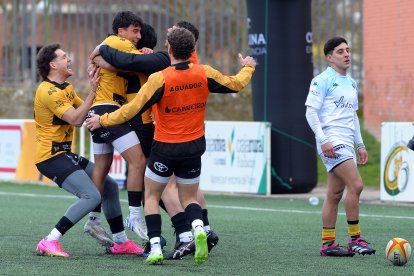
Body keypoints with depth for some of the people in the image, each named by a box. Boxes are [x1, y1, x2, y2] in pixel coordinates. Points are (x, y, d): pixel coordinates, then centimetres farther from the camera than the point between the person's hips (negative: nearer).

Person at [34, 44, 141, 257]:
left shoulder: (66, 88, 16)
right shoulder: (48, 91, -17)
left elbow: (85, 109, 16)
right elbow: (75, 119, -22)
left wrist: (95, 87, 6)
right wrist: (93, 90, -19)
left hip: (65, 154, 10)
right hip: (51, 157, -10)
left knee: (110, 186, 11)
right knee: (92, 195, -23)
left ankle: (119, 242, 18)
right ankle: (49, 242, -22)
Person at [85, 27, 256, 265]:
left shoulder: (159, 79, -19)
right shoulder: (204, 73, -9)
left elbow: (132, 110, -18)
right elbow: (236, 84, 6)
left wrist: (102, 120, -5)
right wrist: (248, 67, 27)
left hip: (165, 147, -3)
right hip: (194, 147, 3)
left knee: (152, 196, 14)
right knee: (189, 197, 16)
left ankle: (155, 247, 0)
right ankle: (199, 228, -16)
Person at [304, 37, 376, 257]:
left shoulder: (351, 83, 20)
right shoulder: (323, 80, -5)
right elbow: (311, 111, -10)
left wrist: (360, 144, 22)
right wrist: (323, 140, -18)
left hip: (346, 143, 8)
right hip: (332, 141, -8)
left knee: (335, 194, 7)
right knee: (356, 185, -17)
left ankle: (327, 243, 10)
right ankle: (355, 239, -11)